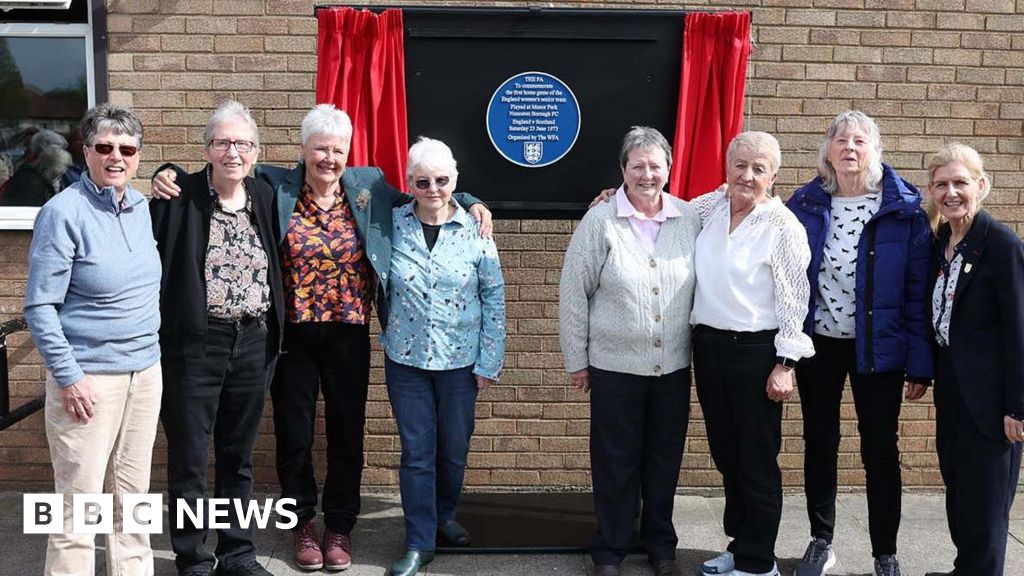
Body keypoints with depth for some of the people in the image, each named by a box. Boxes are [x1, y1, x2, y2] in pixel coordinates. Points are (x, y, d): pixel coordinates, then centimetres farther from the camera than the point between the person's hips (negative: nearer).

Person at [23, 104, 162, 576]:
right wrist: (68, 376, -15)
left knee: (132, 494, 14)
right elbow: (39, 306, -12)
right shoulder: (63, 212, -12)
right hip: (89, 377, -6)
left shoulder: (140, 206, 8)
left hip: (145, 371, 6)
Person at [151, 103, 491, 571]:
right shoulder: (274, 186, -3)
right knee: (294, 433, 11)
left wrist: (469, 204, 4)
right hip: (292, 335, -1)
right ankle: (303, 523, 31)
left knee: (347, 432, 10)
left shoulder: (369, 187, 3)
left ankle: (340, 526, 28)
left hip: (349, 336, 1)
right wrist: (170, 177, -14)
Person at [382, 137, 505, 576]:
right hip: (406, 358, 0)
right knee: (417, 452, 4)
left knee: (454, 449, 12)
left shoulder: (474, 230, -5)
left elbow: (494, 297, -2)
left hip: (460, 360, 0)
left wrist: (489, 362, -3)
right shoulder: (393, 224, -3)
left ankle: (445, 516, 36)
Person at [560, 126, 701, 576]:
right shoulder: (600, 221, -8)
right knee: (615, 462, 8)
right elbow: (573, 294, -5)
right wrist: (576, 361, -3)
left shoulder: (689, 219, 0)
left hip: (674, 366, 3)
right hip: (614, 366, -2)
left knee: (664, 458, 14)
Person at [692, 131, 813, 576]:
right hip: (708, 344, 6)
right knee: (726, 454, 16)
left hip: (755, 351, -6)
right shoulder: (710, 207, 5)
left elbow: (793, 301, -11)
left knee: (757, 461, 4)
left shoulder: (782, 226, -11)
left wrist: (785, 365, -13)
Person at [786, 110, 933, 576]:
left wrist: (920, 362, -10)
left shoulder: (904, 209, -6)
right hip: (818, 343, 2)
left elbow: (918, 289, -7)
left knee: (880, 450, 5)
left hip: (878, 347, -2)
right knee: (819, 445, 12)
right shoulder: (805, 205, 0)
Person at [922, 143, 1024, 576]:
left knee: (984, 505, 3)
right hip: (952, 389, 7)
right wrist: (927, 372, 10)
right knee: (958, 488, 18)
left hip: (988, 394, -7)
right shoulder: (940, 241, 8)